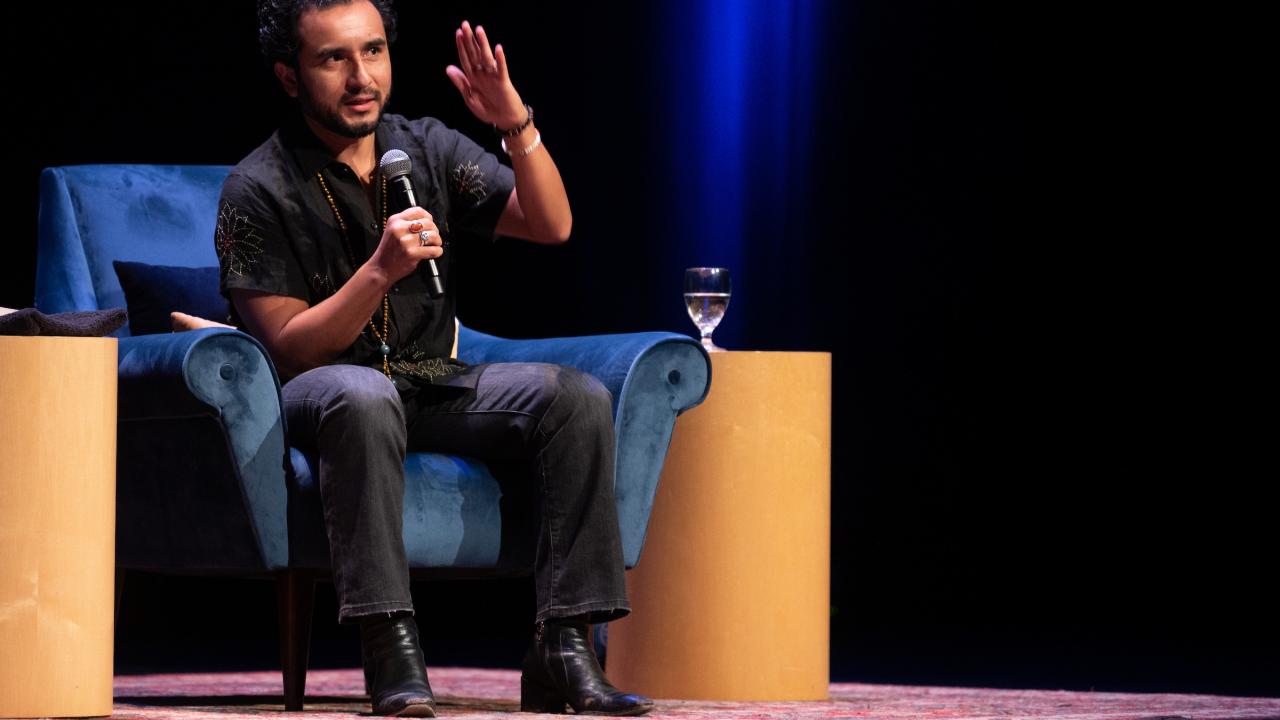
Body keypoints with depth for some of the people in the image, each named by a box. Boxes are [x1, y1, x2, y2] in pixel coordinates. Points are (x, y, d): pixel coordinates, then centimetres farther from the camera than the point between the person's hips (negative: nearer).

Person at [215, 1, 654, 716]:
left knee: (577, 397, -19)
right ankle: (393, 653, -42)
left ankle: (564, 649, -24)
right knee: (363, 395, -40)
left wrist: (517, 126, -16)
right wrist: (381, 270, -27)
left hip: (436, 383, 5)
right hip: (324, 388, -5)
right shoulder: (258, 191, -9)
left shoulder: (427, 148, 6)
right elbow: (290, 349, -13)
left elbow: (551, 226, 0)